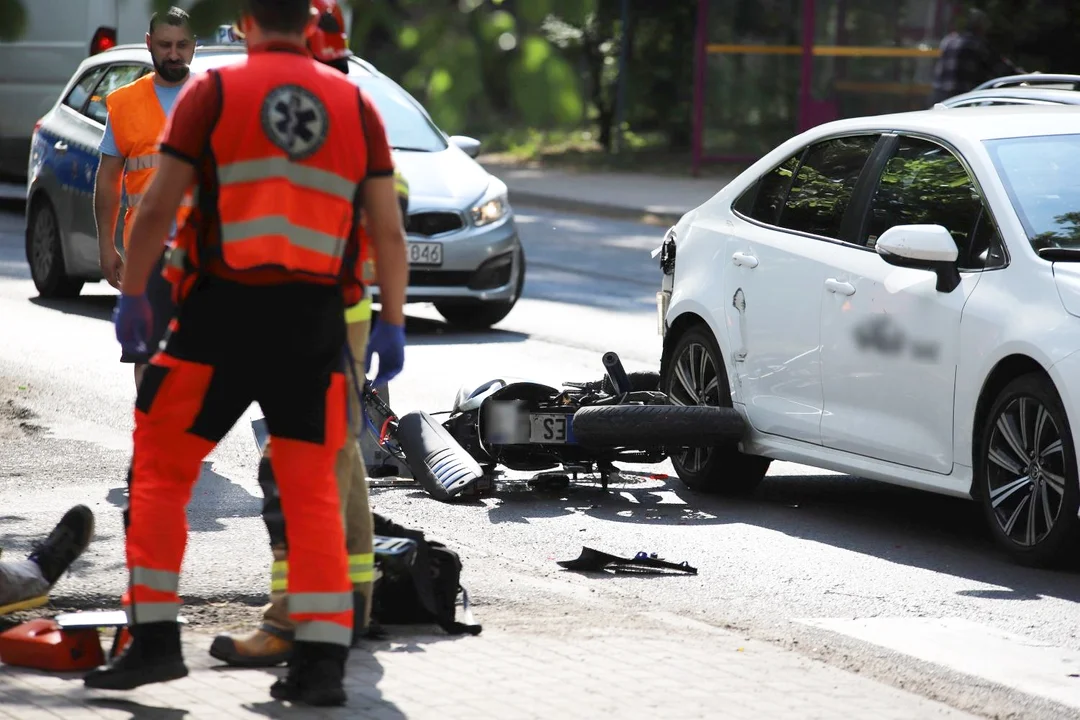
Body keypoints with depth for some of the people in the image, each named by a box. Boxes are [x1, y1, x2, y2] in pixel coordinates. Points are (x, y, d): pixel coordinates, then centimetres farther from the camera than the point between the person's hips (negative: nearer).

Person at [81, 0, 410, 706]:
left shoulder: (213, 90, 2)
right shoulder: (355, 103, 9)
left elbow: (157, 208, -2)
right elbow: (389, 230, 6)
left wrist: (132, 296, 8)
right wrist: (392, 324, 13)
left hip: (224, 310, -2)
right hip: (315, 318, 3)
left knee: (160, 466, 9)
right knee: (313, 490, 8)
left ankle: (155, 641, 6)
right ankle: (322, 661, 3)